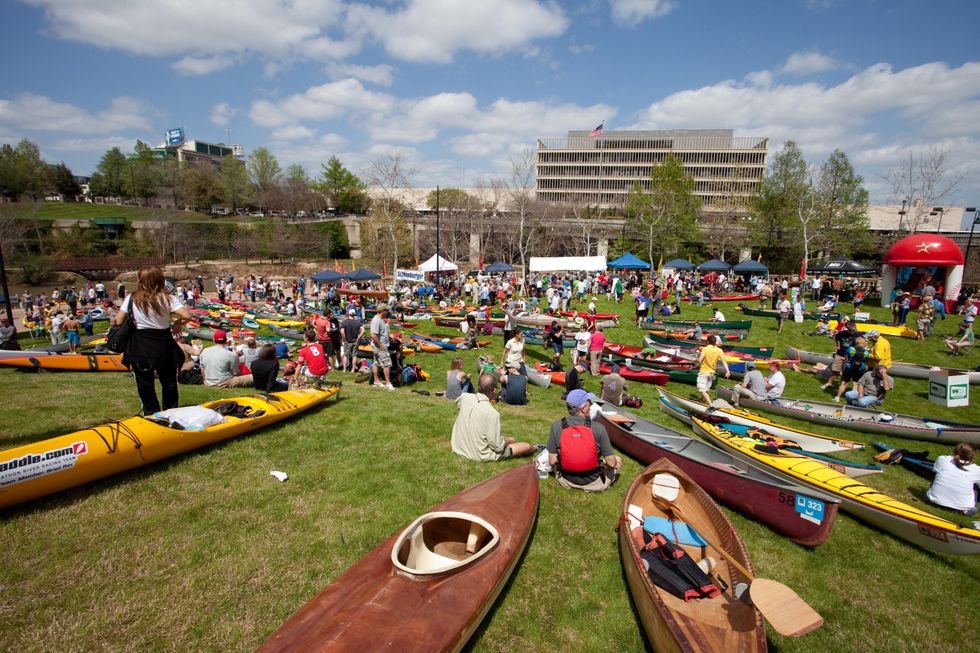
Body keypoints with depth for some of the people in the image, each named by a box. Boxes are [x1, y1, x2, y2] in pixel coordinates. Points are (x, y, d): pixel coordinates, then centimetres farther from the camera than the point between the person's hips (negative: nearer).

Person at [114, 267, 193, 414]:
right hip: (163, 345, 0)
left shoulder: (132, 299, -7)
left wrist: (114, 319, 16)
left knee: (144, 384, 15)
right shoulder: (167, 298, -8)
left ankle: (151, 414, 24)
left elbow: (118, 321, -7)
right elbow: (186, 316, -18)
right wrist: (177, 324, 1)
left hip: (139, 346, 0)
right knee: (169, 382, 14)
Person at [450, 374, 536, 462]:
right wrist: (506, 440, 0)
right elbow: (497, 446, -22)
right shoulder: (492, 413, -28)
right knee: (527, 447, 10)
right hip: (481, 456, -7)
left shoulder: (464, 397, -11)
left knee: (511, 440, 26)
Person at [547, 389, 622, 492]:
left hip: (566, 482, -1)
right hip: (594, 483, 1)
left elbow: (552, 461, -13)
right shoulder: (598, 428, -23)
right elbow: (611, 463, -14)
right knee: (618, 460, 24)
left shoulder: (556, 426, -19)